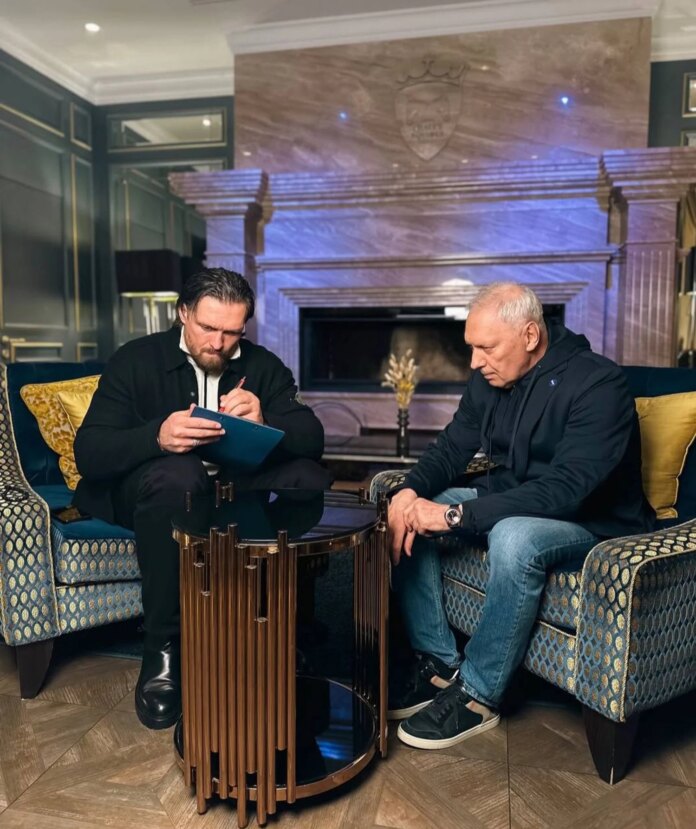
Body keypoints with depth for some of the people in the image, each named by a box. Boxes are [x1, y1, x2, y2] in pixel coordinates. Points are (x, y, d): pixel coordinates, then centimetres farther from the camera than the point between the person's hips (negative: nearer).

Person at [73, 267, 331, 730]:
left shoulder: (263, 366, 2)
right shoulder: (135, 361, -6)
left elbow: (313, 439, -10)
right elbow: (89, 453, -17)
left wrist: (264, 422, -33)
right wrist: (157, 436, -38)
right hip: (151, 492, -2)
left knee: (309, 478, -23)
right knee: (177, 473, -37)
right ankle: (162, 652, -24)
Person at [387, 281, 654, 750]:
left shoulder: (598, 385, -24)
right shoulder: (489, 378, -2)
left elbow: (563, 490, -33)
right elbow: (452, 448, 1)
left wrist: (455, 515, -37)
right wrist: (409, 493, -21)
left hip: (593, 520, -7)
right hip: (513, 502, 7)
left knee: (514, 536, -38)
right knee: (412, 513, -8)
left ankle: (478, 696, -18)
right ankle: (439, 663, -3)